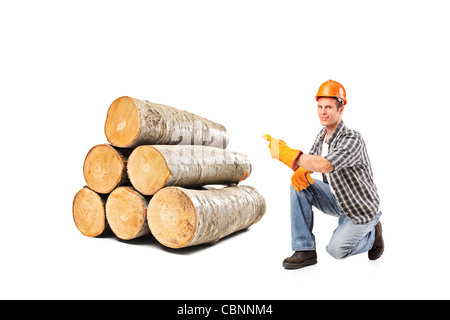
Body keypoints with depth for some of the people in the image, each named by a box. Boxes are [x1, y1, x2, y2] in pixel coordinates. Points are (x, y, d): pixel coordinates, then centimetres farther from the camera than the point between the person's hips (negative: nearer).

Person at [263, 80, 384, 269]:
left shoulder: (352, 139, -28)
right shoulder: (323, 134, -2)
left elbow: (325, 165, -44)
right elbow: (311, 161, 3)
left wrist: (286, 153, -45)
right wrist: (300, 171, -23)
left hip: (361, 208, -7)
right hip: (338, 200, 7)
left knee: (336, 250, -17)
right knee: (299, 185, -15)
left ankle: (371, 234, 18)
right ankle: (305, 250, -9)